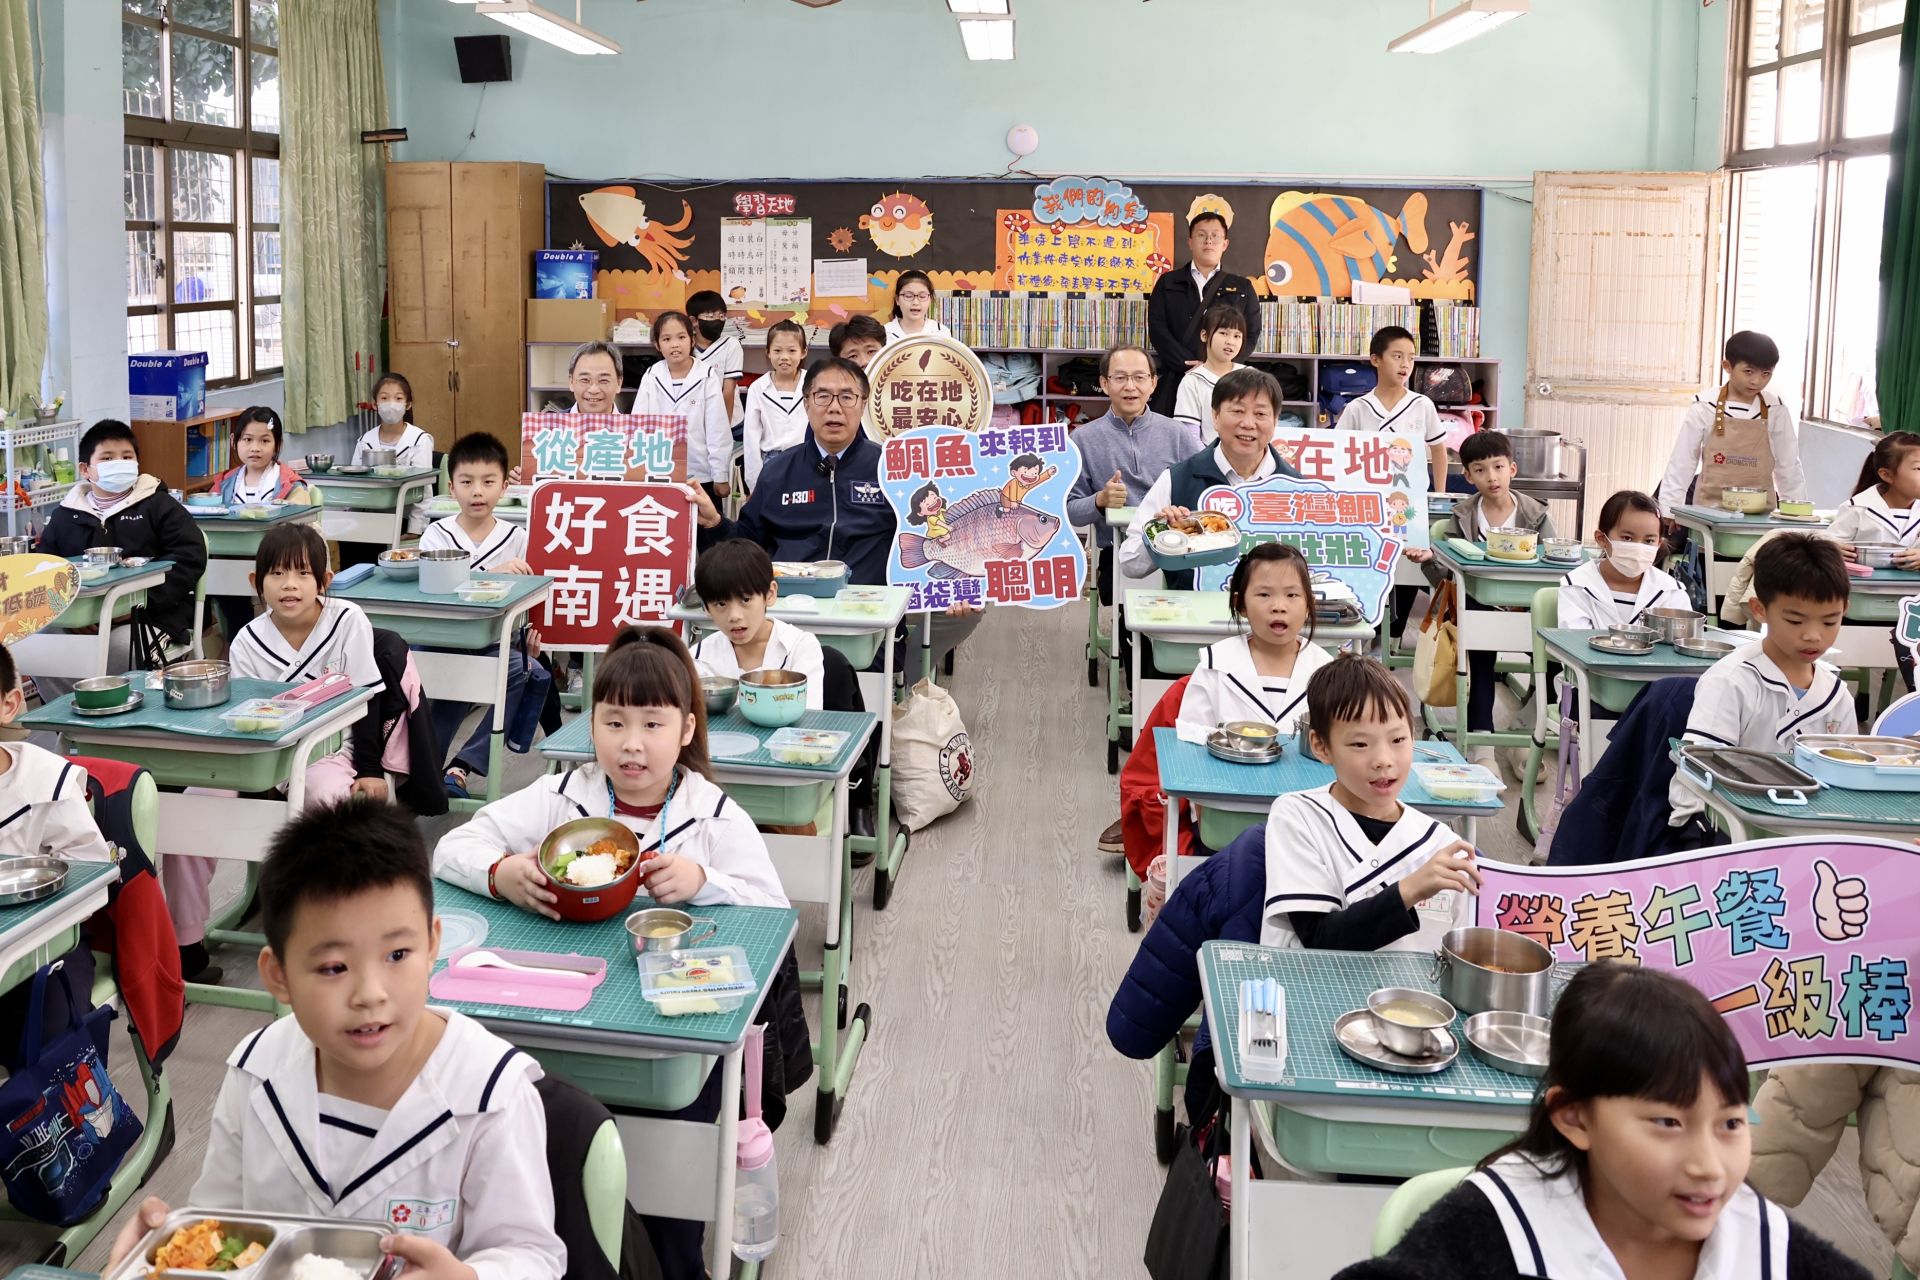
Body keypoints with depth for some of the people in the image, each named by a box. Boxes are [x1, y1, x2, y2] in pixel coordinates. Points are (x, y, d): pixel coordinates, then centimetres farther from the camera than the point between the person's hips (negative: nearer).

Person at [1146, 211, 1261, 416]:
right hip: (1175, 380, 0)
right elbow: (1157, 329, 2)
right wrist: (1189, 365, -11)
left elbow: (1251, 335, 8)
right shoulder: (1167, 283, 14)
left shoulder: (1241, 288, 15)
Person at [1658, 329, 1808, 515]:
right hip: (1710, 506, -1)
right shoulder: (1705, 407, -2)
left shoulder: (1776, 410, 1)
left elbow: (1789, 466, 8)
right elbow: (1681, 464, 1)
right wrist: (1668, 512, -2)